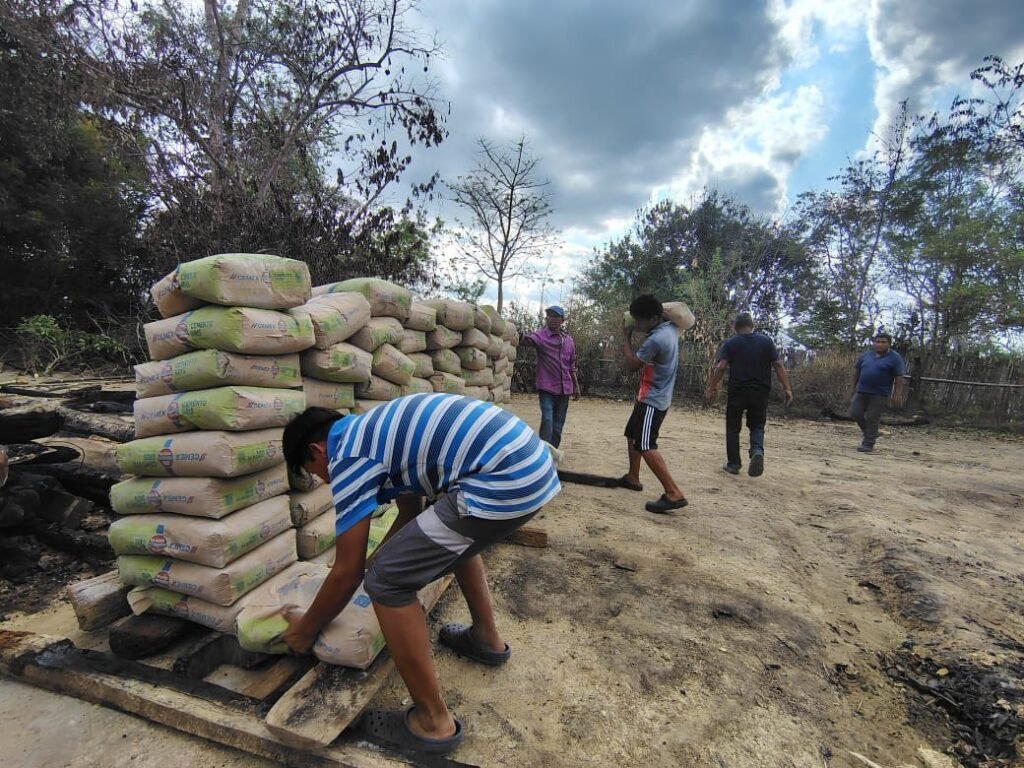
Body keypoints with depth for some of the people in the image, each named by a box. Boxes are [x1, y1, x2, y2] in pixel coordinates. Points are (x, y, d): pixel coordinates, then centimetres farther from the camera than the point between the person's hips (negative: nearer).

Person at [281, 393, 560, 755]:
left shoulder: (347, 458, 0)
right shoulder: (377, 430, 26)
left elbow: (347, 574, 6)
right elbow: (410, 514, 37)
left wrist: (307, 628, 25)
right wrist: (376, 560, 48)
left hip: (504, 482, -10)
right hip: (534, 463, 10)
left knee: (387, 581, 2)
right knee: (457, 535, 35)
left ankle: (433, 721, 17)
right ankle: (487, 638, 48)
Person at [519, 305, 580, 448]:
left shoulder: (569, 340, 9)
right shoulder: (541, 335, -5)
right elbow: (527, 338, -28)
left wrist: (576, 386, 16)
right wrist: (518, 333, -50)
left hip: (564, 389, 5)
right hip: (547, 388, -5)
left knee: (558, 426, 10)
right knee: (547, 422, -15)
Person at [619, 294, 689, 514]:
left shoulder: (655, 339, -25)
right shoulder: (670, 328, 3)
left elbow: (632, 364, -13)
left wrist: (626, 337, -1)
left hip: (652, 400, -10)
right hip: (653, 398, 10)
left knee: (646, 446, -16)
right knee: (632, 436, 22)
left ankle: (674, 494, -18)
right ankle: (632, 478, 35)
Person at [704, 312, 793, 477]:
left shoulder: (730, 343, 0)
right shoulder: (766, 341, 6)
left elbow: (720, 367, -11)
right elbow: (778, 365, 0)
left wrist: (711, 388, -10)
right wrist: (786, 388, 2)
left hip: (737, 391, -1)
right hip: (760, 392, 2)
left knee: (733, 427, 11)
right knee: (757, 426, 14)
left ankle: (733, 463, 13)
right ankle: (757, 450, -14)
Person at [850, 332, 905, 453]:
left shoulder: (894, 358, -3)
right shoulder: (865, 356, 8)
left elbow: (899, 378, -7)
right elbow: (856, 371, 15)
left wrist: (897, 394, -13)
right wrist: (854, 387, 14)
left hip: (880, 394, -5)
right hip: (861, 391, 5)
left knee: (872, 418, -3)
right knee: (855, 413, 3)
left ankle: (868, 444, 4)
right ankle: (870, 433, 26)